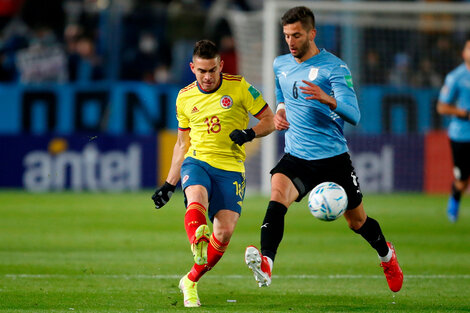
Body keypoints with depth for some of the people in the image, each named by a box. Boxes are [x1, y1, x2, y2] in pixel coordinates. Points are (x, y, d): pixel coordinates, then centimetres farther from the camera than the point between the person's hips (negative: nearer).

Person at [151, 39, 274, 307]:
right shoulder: (185, 98, 10)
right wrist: (170, 184, 16)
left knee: (224, 232, -12)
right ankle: (198, 243, -63)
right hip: (196, 161, 1)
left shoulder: (239, 87, 0)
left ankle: (191, 281, 9)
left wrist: (249, 134, -16)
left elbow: (269, 120, 5)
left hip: (230, 168, -1)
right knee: (196, 200, -34)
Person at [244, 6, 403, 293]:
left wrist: (326, 99, -38)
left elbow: (353, 116, -20)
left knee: (357, 221, 12)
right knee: (277, 195, -29)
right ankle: (266, 264, -46)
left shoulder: (334, 68, -11)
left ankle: (387, 255, 45)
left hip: (333, 158, -3)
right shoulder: (281, 65, 7)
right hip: (296, 156, 3)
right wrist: (280, 112, 6)